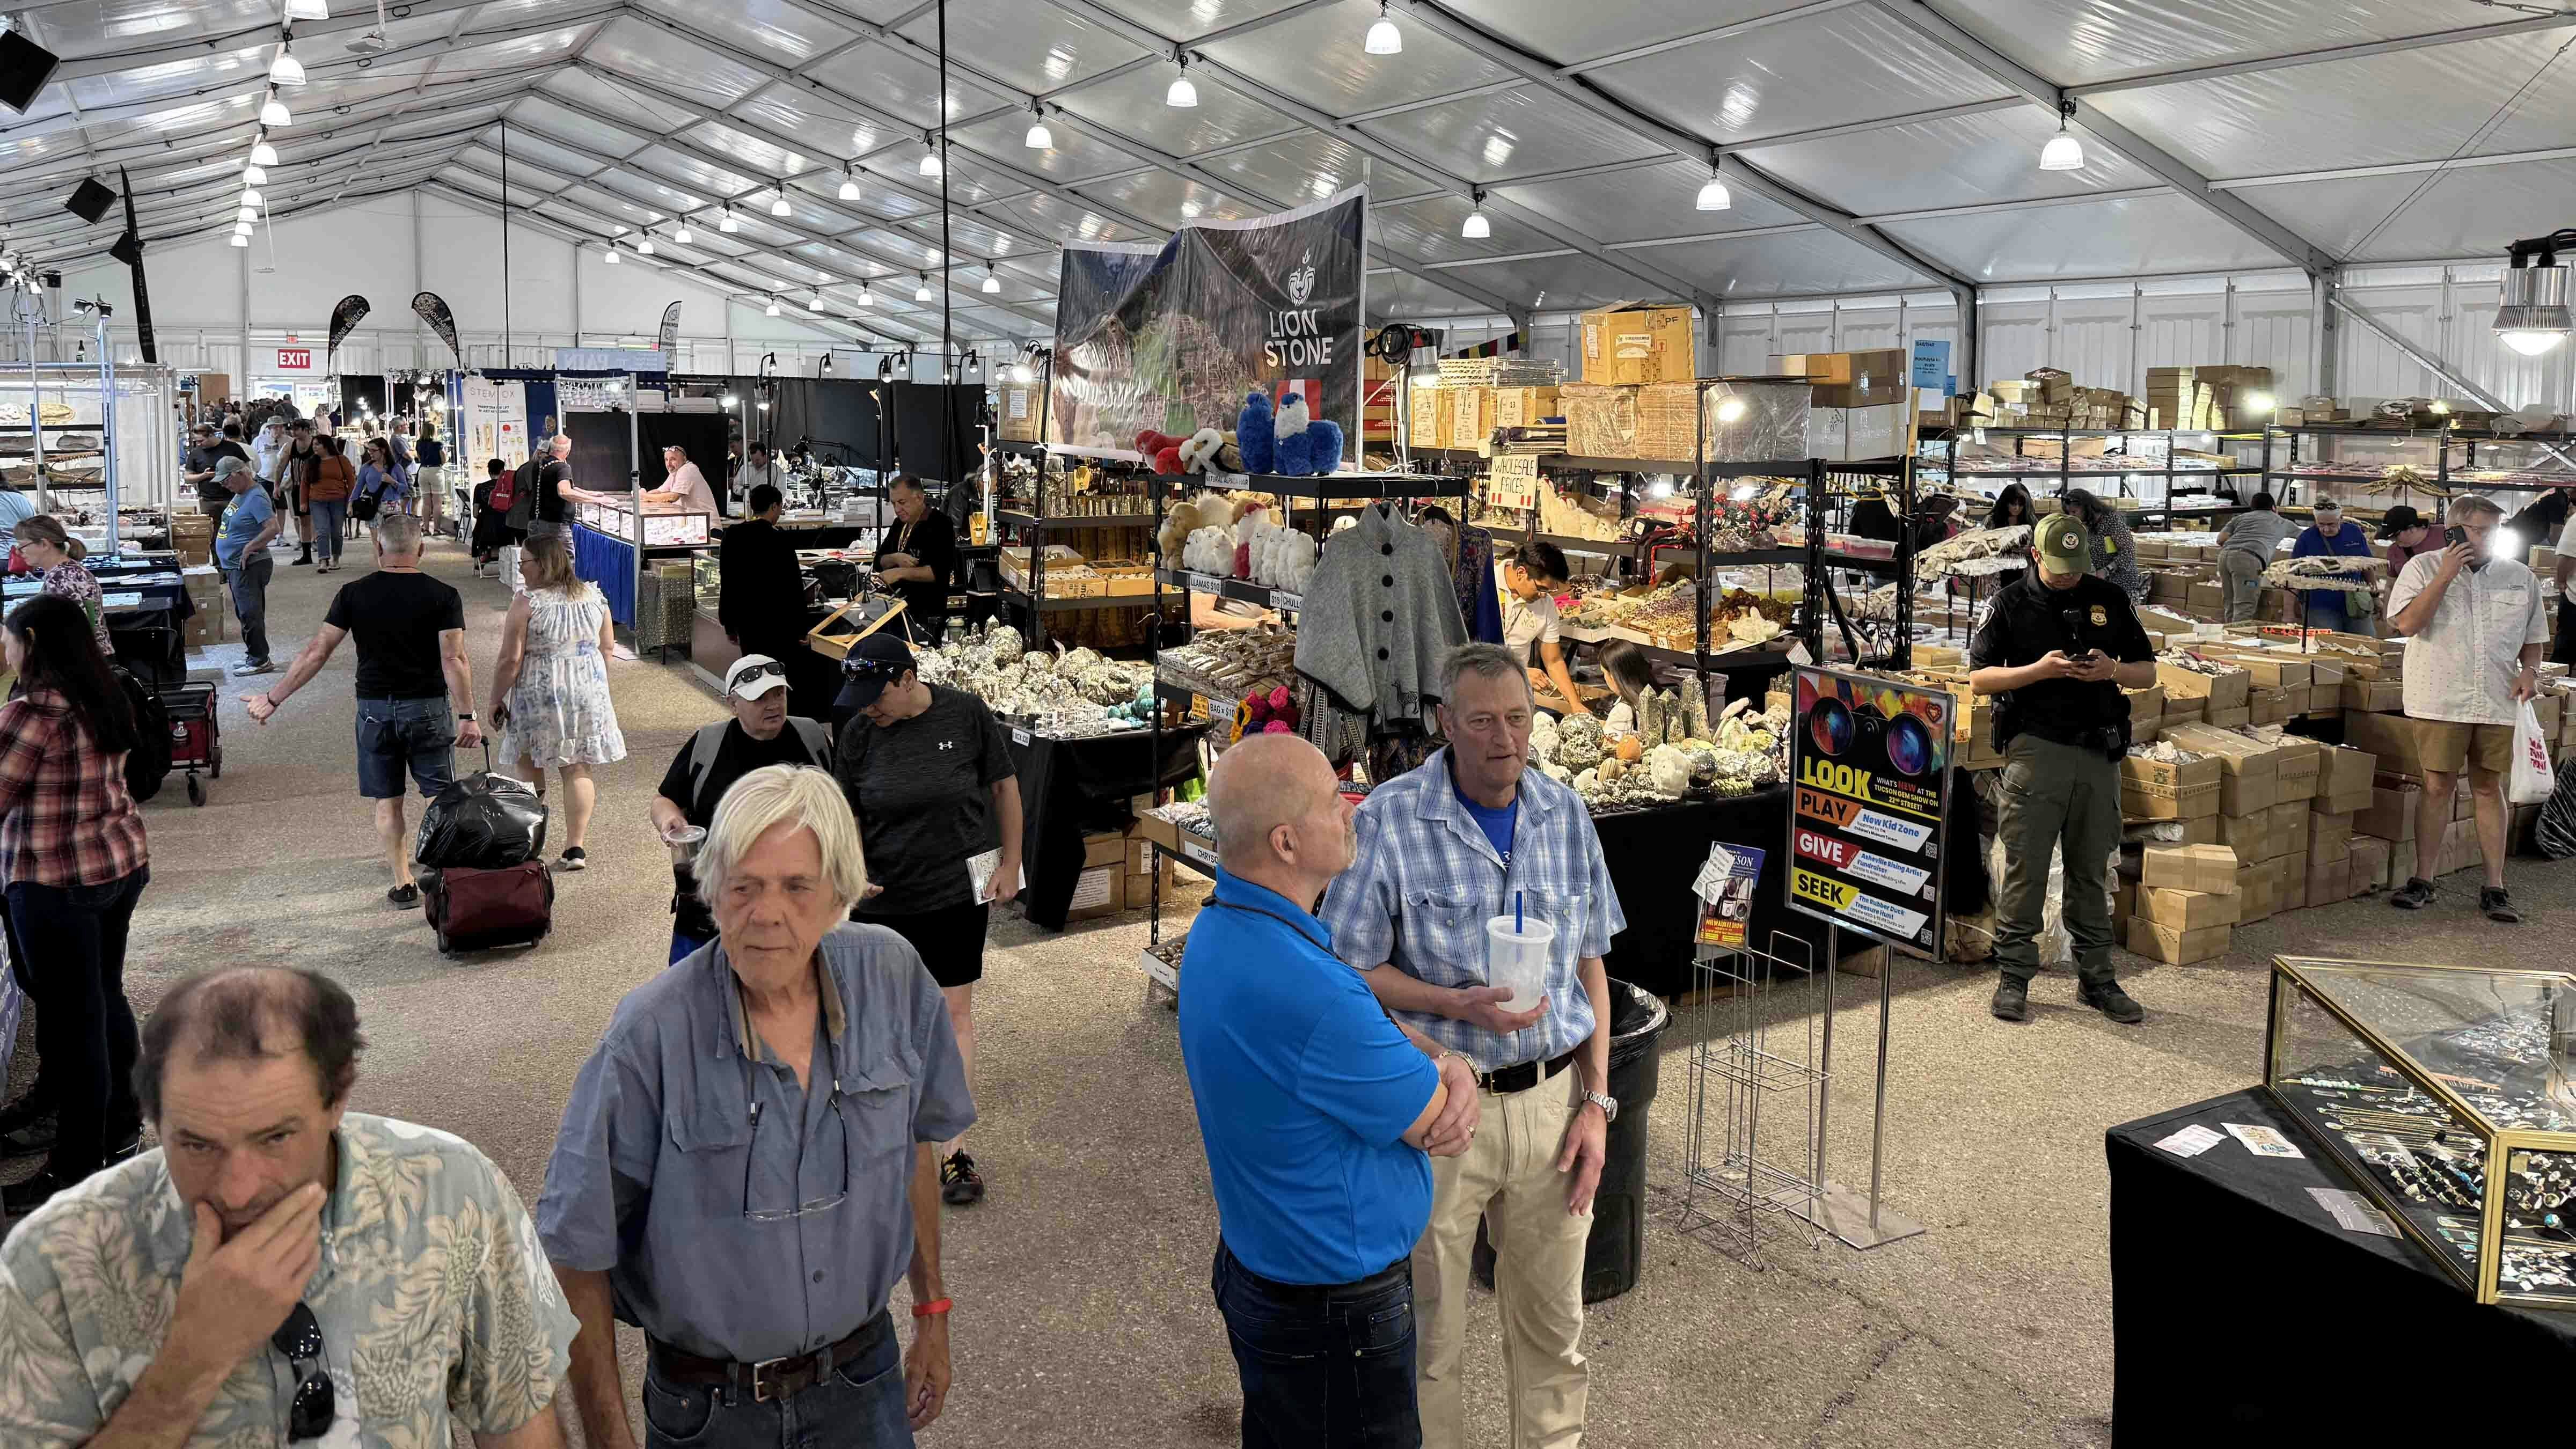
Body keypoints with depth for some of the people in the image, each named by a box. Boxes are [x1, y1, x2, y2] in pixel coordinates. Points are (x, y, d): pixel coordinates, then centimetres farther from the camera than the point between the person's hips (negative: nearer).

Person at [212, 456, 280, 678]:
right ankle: (254, 656, 23)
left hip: (249, 566, -10)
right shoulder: (240, 494, 12)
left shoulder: (256, 498, -19)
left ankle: (259, 660, -1)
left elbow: (273, 528, -28)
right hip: (235, 566, 10)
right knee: (246, 613, 15)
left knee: (250, 614, -7)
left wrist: (249, 548, -22)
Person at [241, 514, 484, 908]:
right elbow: (454, 660, -14)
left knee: (387, 801, 11)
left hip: (374, 708, 1)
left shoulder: (354, 594, -2)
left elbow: (316, 652, -3)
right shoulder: (443, 595, -7)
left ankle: (403, 884, 15)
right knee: (441, 796, 9)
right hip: (427, 708, -1)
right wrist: (468, 716, -11)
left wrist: (273, 699, 4)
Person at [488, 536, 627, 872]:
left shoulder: (527, 603, -12)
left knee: (530, 766, 13)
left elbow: (510, 660, -12)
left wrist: (496, 700, -2)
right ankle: (575, 847, 5)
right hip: (588, 694, 4)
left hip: (539, 696, -4)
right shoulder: (593, 596, 3)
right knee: (577, 769, 7)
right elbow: (608, 647, 10)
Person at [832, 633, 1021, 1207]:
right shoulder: (859, 733, -5)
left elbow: (1004, 785, 1)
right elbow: (848, 814, 3)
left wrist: (1010, 864, 0)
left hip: (959, 889, -2)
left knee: (953, 1012, 1)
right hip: (885, 895, 2)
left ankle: (952, 1149, 8)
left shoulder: (966, 714, -10)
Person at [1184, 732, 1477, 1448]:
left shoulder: (1220, 926, -2)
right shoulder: (1303, 992, -35)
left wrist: (1449, 1063, -12)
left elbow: (1371, 1030, 6)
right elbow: (1435, 1123, -21)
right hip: (1338, 1304, -9)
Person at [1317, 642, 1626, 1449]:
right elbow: (1351, 967, -7)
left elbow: (1591, 966, 8)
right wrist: (1460, 1005, -21)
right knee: (1430, 1332, 11)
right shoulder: (1389, 820, -13)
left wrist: (1596, 1102, 3)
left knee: (1553, 1324, 17)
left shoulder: (1565, 816, 1)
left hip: (1552, 1100, 4)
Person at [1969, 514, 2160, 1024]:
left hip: (2099, 752, 3)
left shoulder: (2110, 599, 10)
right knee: (2025, 868, -3)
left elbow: (2148, 672, 13)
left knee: (2091, 871, 10)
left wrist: (2113, 669, -9)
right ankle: (2013, 978, 5)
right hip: (2035, 748, -3)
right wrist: (2040, 669, -16)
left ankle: (2097, 979, 18)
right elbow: (1978, 676, -2)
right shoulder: (2010, 604, 1)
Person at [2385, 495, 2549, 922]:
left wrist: (2530, 670, -2)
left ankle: (2495, 887, 12)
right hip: (2440, 699, -3)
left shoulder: (2522, 577, 10)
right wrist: (2446, 575, -16)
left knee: (2489, 788, 7)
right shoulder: (2424, 567, 0)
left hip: (2497, 701, 3)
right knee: (2438, 786, -1)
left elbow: (2533, 638, 18)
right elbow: (2407, 623, -13)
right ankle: (2422, 880, 8)